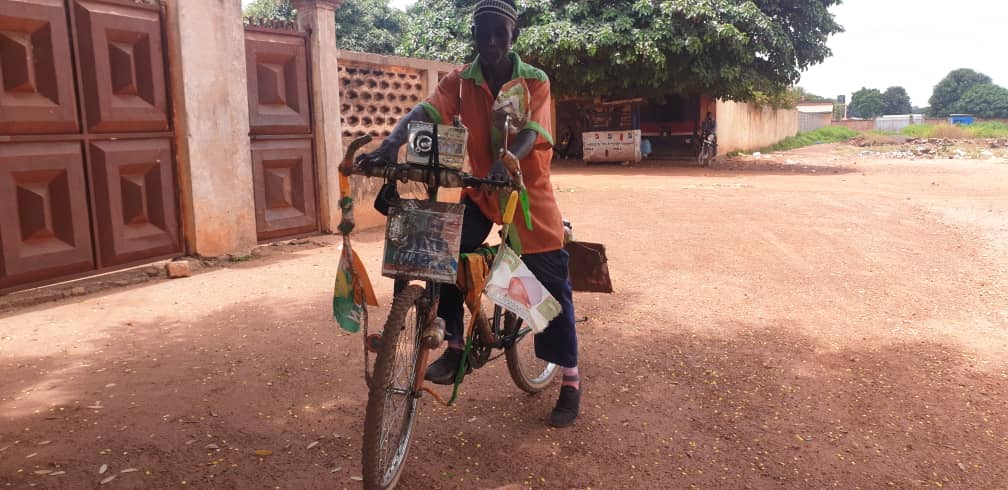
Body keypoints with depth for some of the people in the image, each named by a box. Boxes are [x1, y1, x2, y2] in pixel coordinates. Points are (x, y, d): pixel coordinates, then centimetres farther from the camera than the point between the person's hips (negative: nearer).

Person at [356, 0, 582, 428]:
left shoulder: (535, 82, -8)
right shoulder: (460, 82, -3)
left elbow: (530, 133, -23)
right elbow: (425, 112, -21)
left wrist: (505, 162, -46)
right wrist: (391, 144, -42)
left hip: (528, 191, -2)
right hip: (480, 190, 2)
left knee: (550, 286, -1)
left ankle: (571, 381, 14)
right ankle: (455, 345, 0)